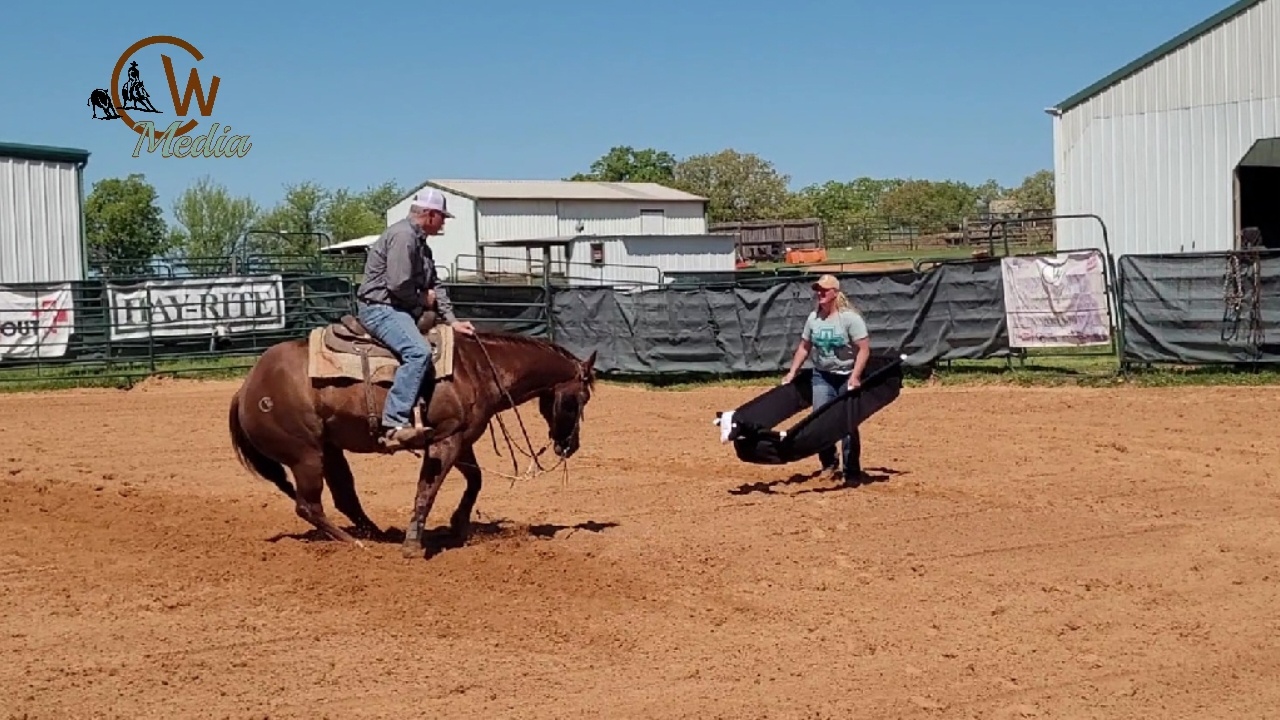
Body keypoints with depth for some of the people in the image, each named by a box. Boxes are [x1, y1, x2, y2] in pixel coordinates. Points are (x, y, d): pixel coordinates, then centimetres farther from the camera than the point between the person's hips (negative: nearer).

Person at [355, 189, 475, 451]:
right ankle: (394, 424, -37)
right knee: (418, 351, -31)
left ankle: (431, 416, 13)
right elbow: (398, 285, -23)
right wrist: (423, 299, -6)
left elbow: (435, 286, 17)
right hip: (379, 308, -11)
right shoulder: (402, 235, -15)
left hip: (399, 309, 11)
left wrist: (452, 321, 7)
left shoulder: (420, 242, 18)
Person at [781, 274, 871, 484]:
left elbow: (864, 349, -17)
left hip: (847, 377, -5)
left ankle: (852, 472, 8)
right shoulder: (813, 318, 3)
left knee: (848, 424, -1)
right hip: (822, 376, 5)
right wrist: (792, 372, 10)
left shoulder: (850, 317, -15)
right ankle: (829, 464, 20)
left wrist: (855, 376, -26)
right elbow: (804, 347, 14)